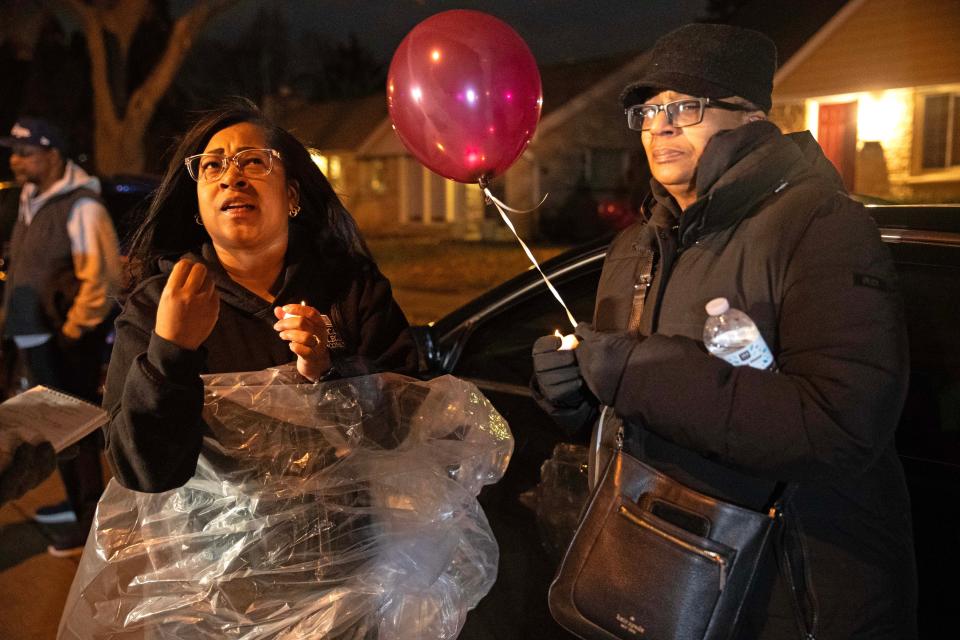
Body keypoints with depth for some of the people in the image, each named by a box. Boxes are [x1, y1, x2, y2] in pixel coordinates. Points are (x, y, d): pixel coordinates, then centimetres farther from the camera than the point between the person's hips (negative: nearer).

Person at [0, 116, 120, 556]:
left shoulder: (80, 207, -18)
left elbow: (101, 278, -23)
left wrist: (72, 330, -17)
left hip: (67, 343, -9)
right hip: (37, 339, 9)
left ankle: (90, 516, 15)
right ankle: (77, 500, 37)